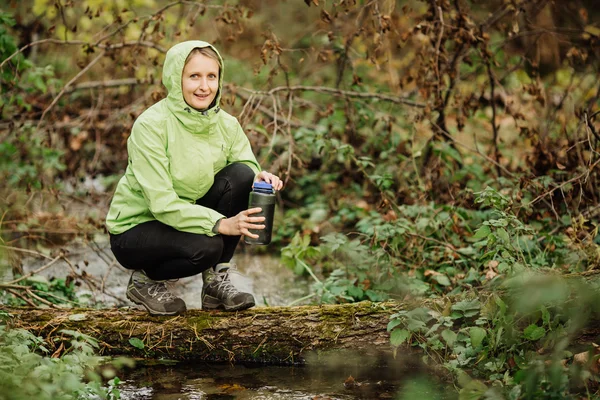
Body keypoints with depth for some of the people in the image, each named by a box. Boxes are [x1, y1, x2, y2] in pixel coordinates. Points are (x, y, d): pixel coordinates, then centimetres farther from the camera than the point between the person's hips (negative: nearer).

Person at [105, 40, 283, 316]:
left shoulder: (226, 124, -5)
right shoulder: (151, 125, -23)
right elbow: (162, 203, -28)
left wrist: (261, 180, -34)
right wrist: (221, 224, -38)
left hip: (187, 219, 6)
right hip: (134, 229, -5)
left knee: (240, 175, -19)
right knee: (206, 246, -34)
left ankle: (216, 283, -7)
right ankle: (145, 280, -1)